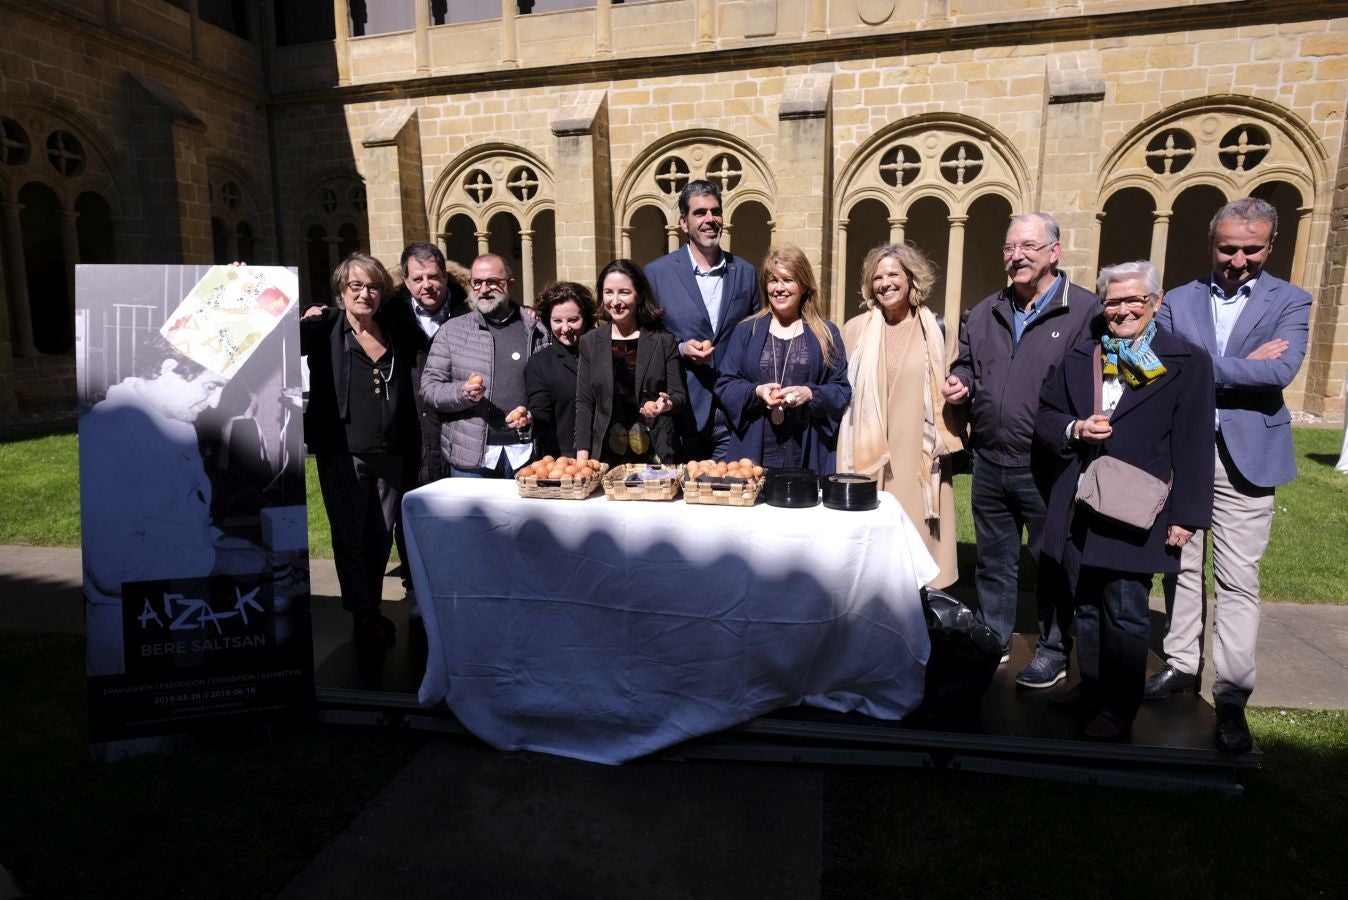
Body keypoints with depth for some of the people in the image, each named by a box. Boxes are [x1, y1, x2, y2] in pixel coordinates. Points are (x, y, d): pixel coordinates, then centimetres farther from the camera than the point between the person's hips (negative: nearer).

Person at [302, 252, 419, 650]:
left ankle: (374, 608, 31)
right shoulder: (324, 327, -4)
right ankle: (363, 617, 20)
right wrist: (305, 321, -32)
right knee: (350, 537, 6)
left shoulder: (398, 329, 6)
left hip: (390, 453, 4)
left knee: (382, 536, 14)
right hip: (342, 452, -3)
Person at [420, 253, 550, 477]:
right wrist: (463, 393, -14)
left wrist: (535, 413, -12)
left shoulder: (535, 330, 7)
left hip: (525, 452, 1)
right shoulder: (451, 331, 6)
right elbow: (429, 387, 3)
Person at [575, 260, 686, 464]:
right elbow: (584, 403, 6)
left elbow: (679, 396, 4)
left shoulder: (663, 341, 3)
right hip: (605, 454, 1)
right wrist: (582, 457, -2)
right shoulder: (590, 343, 7)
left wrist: (667, 404, -19)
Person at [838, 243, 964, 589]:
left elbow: (948, 394, 13)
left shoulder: (937, 331, 6)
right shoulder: (856, 329, 5)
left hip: (919, 459, 0)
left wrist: (950, 448, 3)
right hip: (868, 459, 0)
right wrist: (847, 457, 1)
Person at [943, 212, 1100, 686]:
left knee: (1052, 562, 11)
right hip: (989, 463, 6)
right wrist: (960, 382, 0)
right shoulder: (986, 312, 11)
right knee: (993, 559, 18)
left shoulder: (1084, 310, -8)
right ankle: (993, 638, 34)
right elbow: (966, 363, 22)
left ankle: (1053, 651, 28)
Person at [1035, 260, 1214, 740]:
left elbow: (1192, 446, -6)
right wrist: (1075, 429, -9)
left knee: (1125, 613, 2)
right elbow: (1044, 417, 13)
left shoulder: (1187, 362, -3)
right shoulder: (1079, 358, 11)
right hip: (1078, 511, 5)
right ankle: (1092, 686, 32)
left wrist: (1185, 516, -10)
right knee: (1086, 605, 16)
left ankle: (1119, 706, 17)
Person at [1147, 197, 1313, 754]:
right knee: (1182, 568, 12)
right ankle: (1182, 666, 26)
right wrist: (1242, 365, -12)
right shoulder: (1177, 302, 8)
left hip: (1245, 456, -2)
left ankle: (1232, 697, 8)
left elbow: (1281, 372, -14)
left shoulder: (1289, 302, 3)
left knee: (1238, 581, 0)